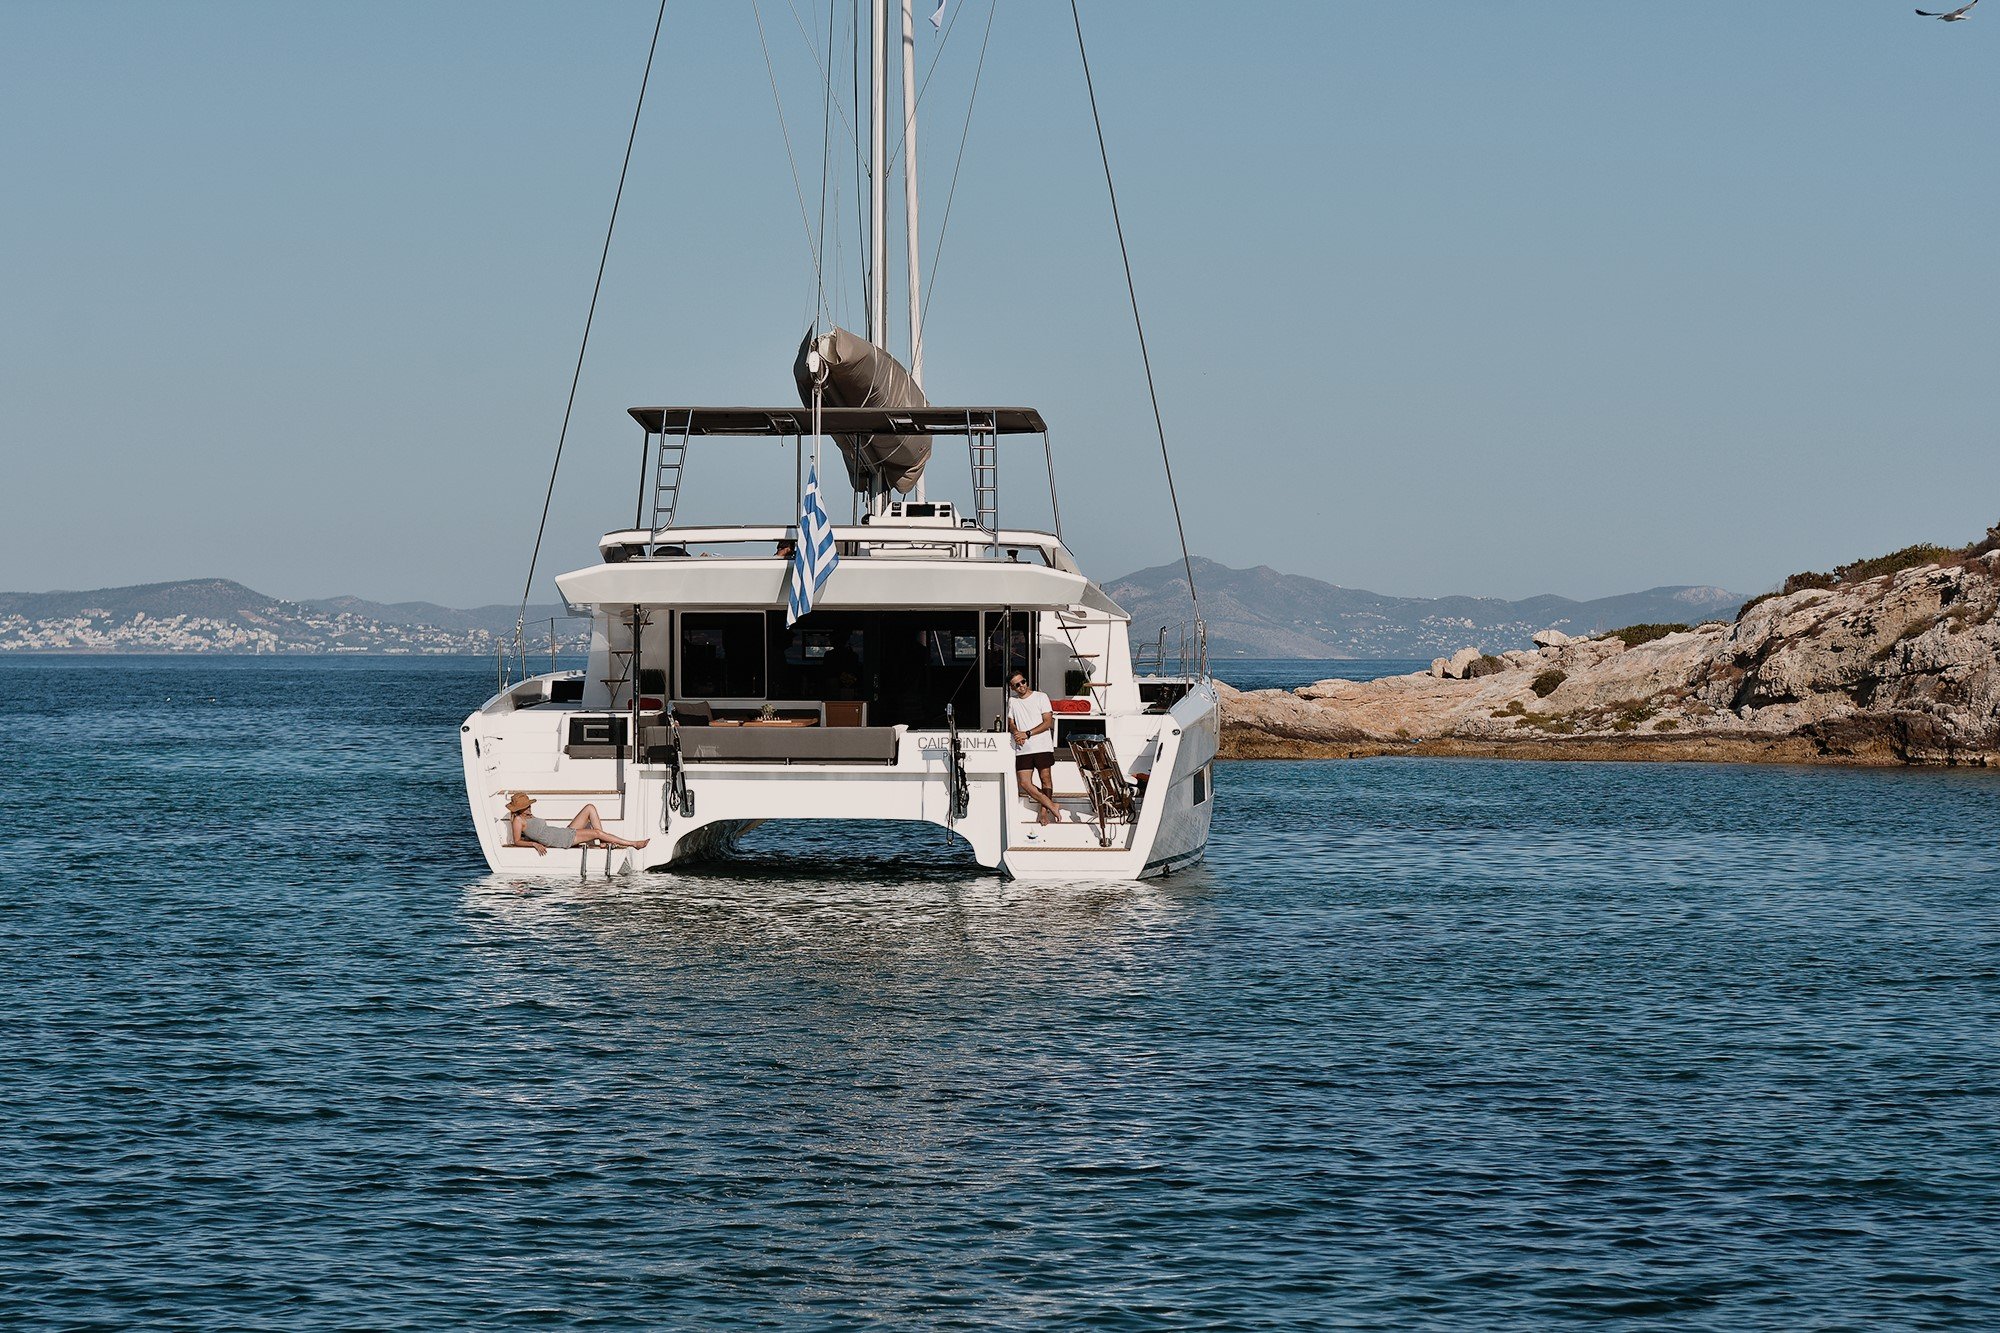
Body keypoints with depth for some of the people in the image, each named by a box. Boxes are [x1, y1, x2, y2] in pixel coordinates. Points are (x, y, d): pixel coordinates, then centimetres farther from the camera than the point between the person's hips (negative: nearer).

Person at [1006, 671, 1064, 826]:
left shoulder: (1041, 697, 1)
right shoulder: (1012, 702, 14)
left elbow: (1048, 722, -5)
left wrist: (1027, 734, -13)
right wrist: (1016, 733, -7)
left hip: (1042, 747, -3)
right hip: (1023, 749, 3)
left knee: (1045, 779, -3)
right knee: (1025, 783, -8)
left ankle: (1044, 812, 7)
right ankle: (1053, 807, -3)